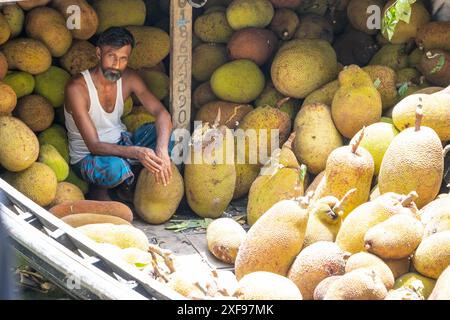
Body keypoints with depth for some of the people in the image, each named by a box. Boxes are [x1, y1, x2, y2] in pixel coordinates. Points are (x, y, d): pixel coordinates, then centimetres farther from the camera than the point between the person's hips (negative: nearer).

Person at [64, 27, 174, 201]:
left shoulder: (129, 78, -8)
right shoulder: (77, 88, -25)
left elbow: (161, 113, -16)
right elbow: (94, 146, -28)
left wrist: (161, 151, -37)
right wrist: (136, 153, -44)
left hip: (121, 144, 6)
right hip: (87, 157, -5)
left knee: (169, 134, -18)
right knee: (115, 167, -41)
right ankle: (99, 190, -7)